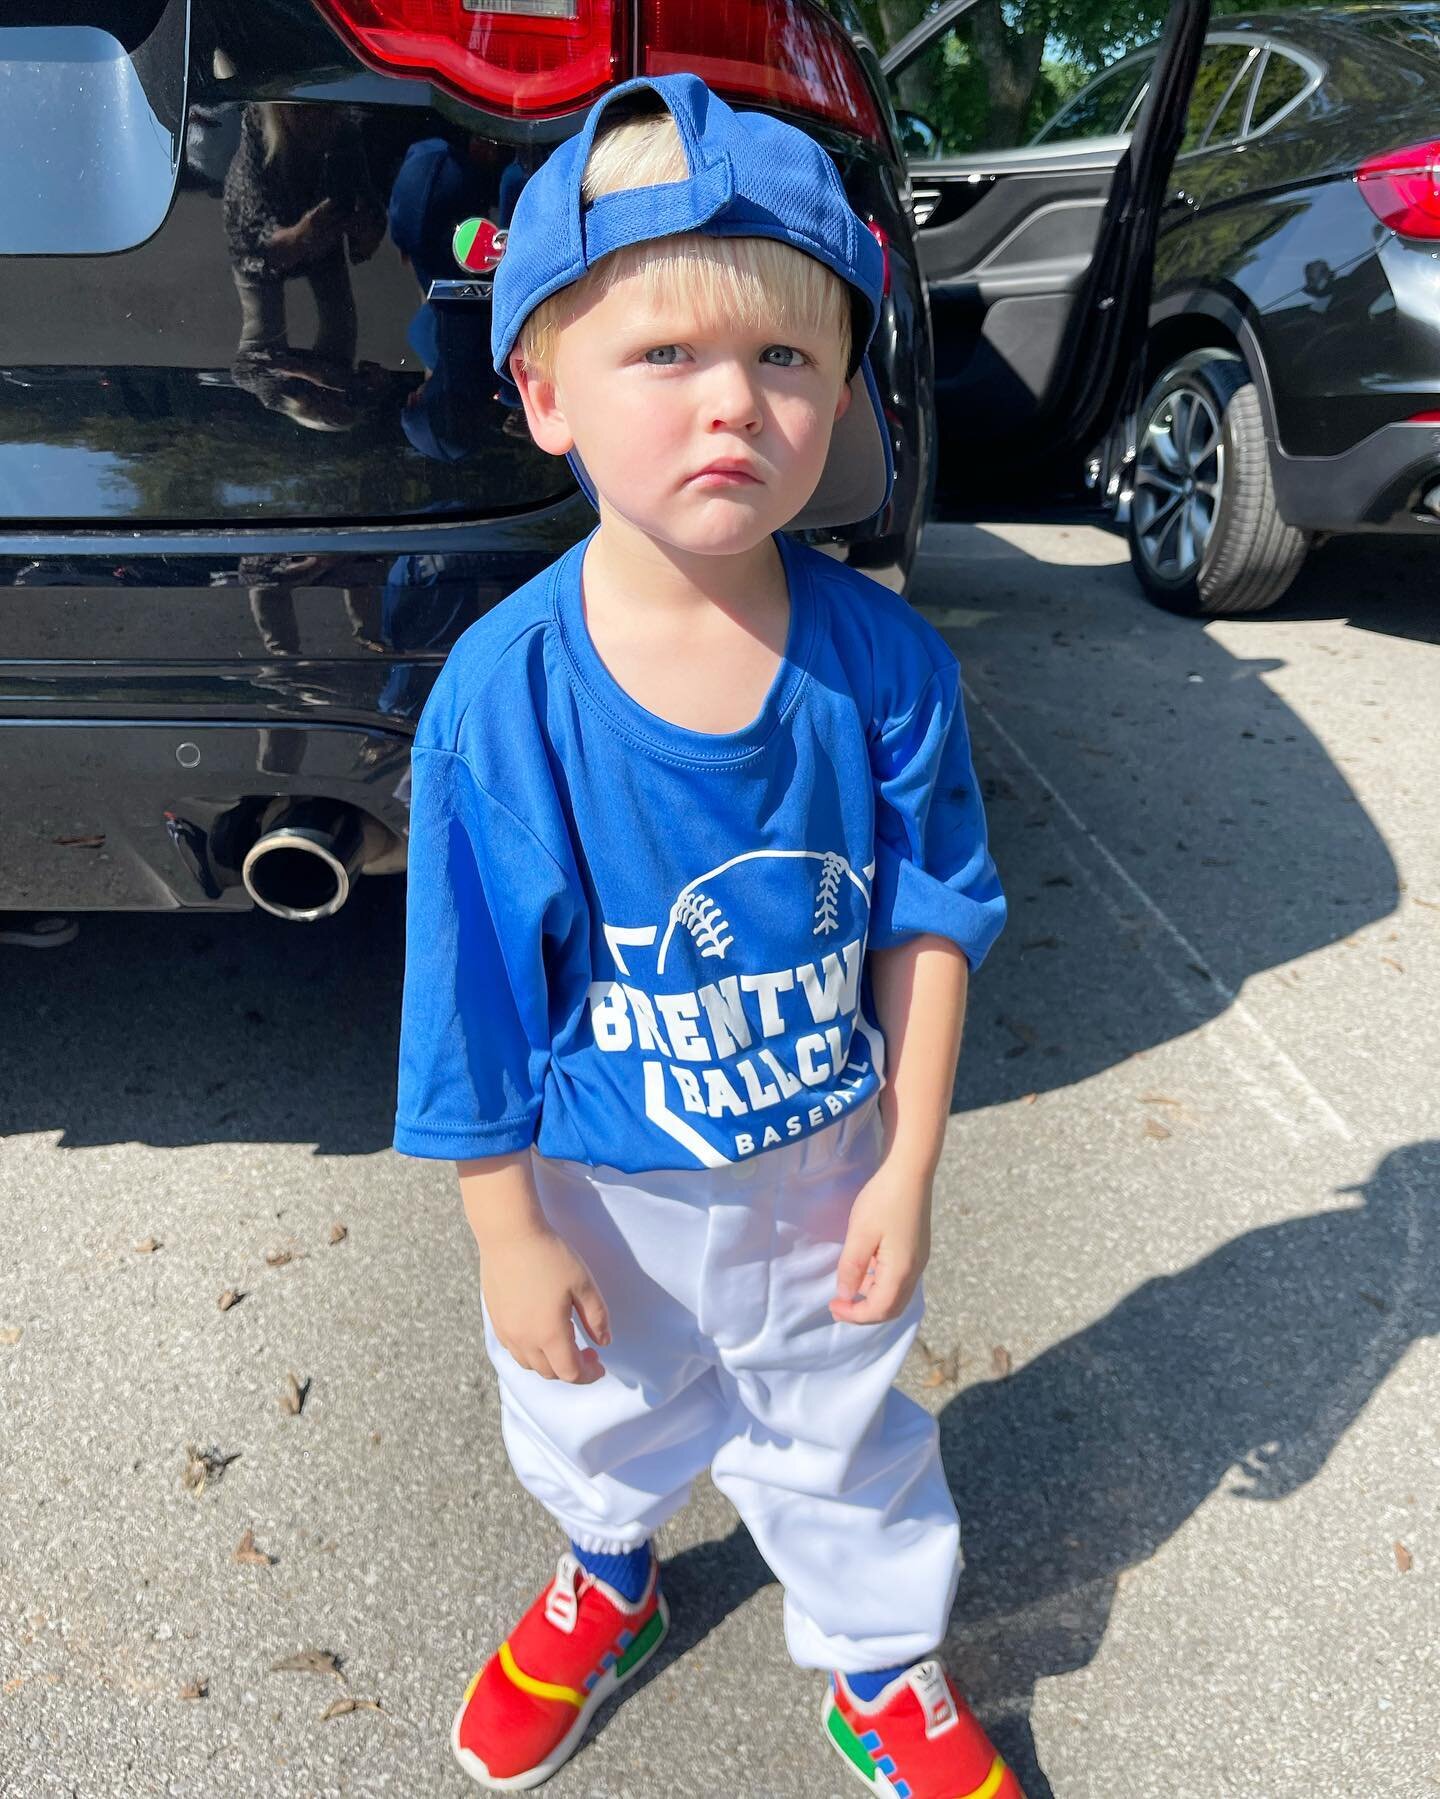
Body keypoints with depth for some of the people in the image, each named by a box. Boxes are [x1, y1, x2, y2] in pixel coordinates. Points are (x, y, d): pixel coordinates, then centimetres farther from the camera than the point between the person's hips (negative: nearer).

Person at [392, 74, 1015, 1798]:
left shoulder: (882, 658, -19)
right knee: (596, 1424, 30)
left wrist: (905, 1170, -7)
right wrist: (510, 1235, -9)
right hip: (604, 1189, 0)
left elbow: (929, 923, -9)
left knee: (843, 1441, 26)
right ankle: (608, 1584, 65)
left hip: (825, 1169, 1)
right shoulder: (502, 693, -25)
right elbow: (474, 1004, -16)